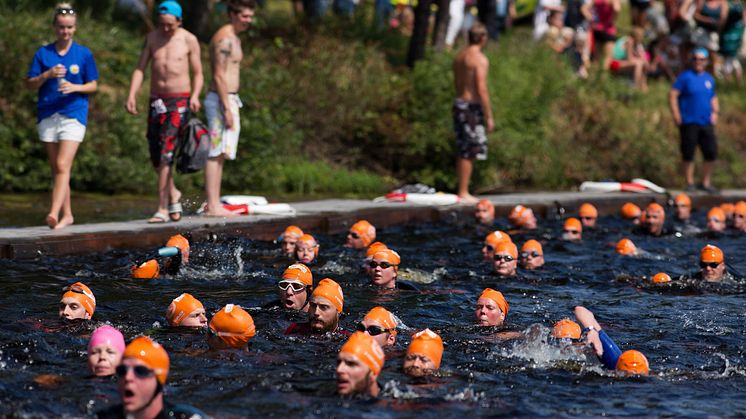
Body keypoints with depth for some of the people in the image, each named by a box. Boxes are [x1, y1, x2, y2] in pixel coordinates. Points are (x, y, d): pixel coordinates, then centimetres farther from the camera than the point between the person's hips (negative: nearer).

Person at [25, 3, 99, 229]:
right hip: (47, 115, 3)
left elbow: (93, 85, 6)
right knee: (56, 168, 7)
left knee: (63, 166, -15)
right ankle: (67, 215, 15)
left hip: (73, 114, -3)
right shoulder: (43, 53, 6)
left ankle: (54, 213, -25)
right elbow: (30, 84, 5)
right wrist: (47, 75, -13)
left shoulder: (84, 54, 3)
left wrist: (74, 87, -13)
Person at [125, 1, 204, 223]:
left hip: (179, 99, -4)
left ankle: (163, 208, -13)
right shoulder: (152, 38, 8)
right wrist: (132, 94, -7)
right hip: (156, 99, 5)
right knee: (155, 154, 7)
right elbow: (140, 68, 6)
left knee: (166, 153, -14)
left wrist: (195, 95, -15)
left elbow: (197, 73, 2)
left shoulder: (189, 40, -2)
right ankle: (173, 193, 32)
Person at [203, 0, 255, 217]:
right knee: (216, 154, -10)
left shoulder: (233, 39, 19)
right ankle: (213, 206, -12)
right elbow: (219, 76, -19)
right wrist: (227, 108, -21)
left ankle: (213, 204, 13)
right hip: (221, 100, -10)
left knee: (220, 154, 11)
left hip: (228, 100, 10)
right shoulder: (224, 38, -13)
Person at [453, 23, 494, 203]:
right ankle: (463, 193, -3)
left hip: (459, 103, 8)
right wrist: (489, 116, -15)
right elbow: (481, 89, -18)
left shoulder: (459, 56, 13)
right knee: (469, 153, -4)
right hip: (472, 106, -8)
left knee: (463, 152, 14)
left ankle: (462, 191, 18)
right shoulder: (480, 59, -13)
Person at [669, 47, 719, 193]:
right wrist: (676, 115, -13)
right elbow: (673, 95, -7)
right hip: (689, 122, -5)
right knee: (688, 154, 0)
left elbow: (713, 98, 25)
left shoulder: (709, 78, 14)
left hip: (706, 122, 5)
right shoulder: (685, 76, -3)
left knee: (711, 153, 2)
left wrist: (715, 112, 8)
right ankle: (690, 183, 12)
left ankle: (706, 183, 16)